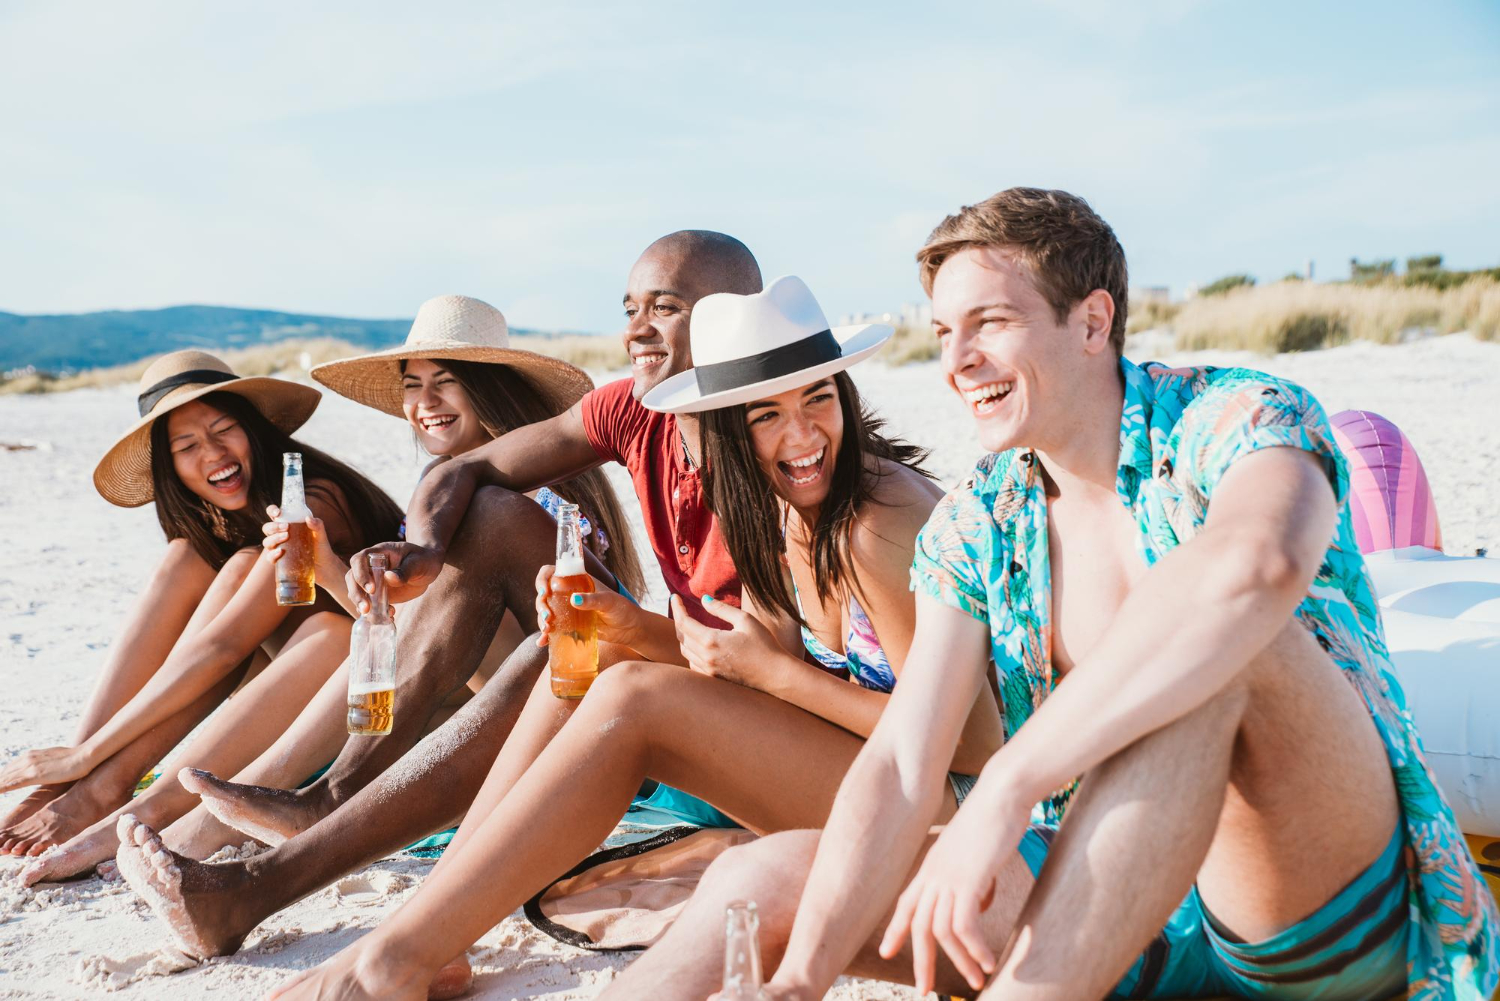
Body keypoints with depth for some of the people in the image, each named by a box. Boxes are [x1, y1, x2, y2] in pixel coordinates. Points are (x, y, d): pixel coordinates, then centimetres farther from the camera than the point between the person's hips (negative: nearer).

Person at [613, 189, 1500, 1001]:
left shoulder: (1239, 422, -13)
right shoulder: (975, 525, 3)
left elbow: (1258, 566, -39)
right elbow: (901, 764, -6)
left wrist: (1000, 795, -41)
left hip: (1337, 906, -4)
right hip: (1120, 904, 4)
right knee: (763, 882, -13)